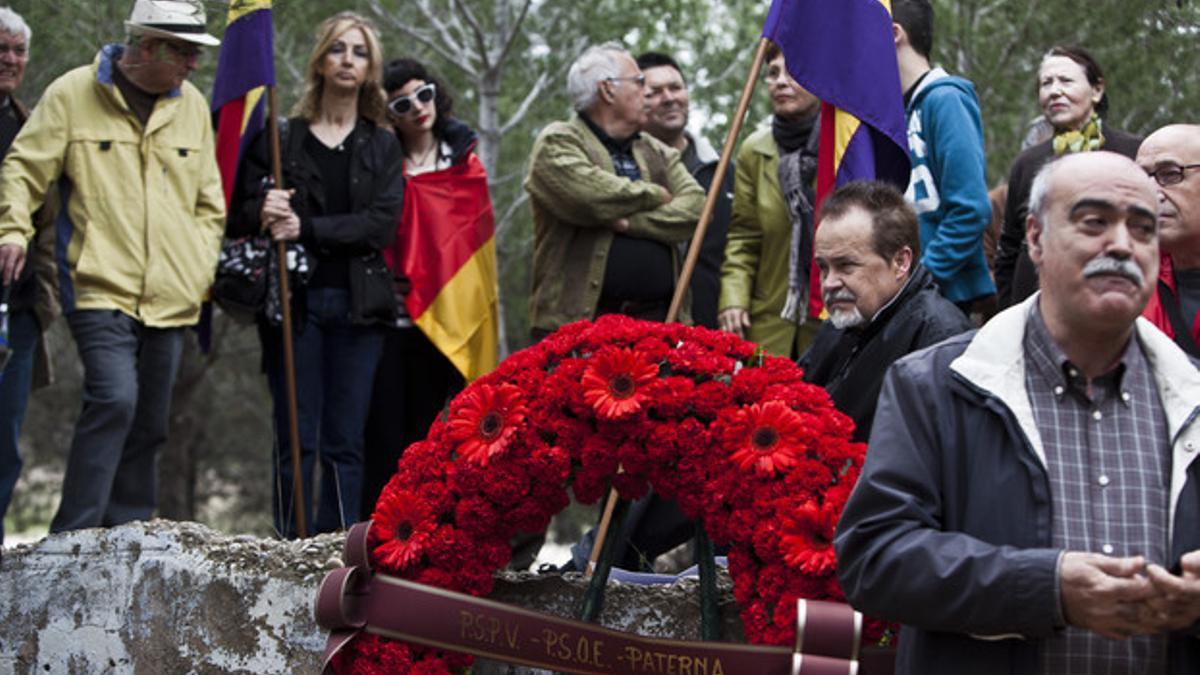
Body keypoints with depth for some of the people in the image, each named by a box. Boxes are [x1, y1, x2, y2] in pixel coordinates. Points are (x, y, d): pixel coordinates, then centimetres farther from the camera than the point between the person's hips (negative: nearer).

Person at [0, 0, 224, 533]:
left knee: (149, 424, 8)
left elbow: (209, 202, 21)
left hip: (169, 298, 5)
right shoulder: (72, 94, -1)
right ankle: (71, 542, -16)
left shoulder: (191, 106, 12)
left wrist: (201, 267, 12)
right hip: (99, 288, -5)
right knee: (114, 398, -21)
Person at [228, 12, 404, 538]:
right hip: (294, 301, -1)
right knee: (297, 439, -3)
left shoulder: (382, 147, 12)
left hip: (357, 304, 1)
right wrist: (263, 213, -17)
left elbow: (382, 223, -3)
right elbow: (239, 216, 5)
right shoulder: (281, 138, 9)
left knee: (345, 442, 0)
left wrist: (308, 230, -14)